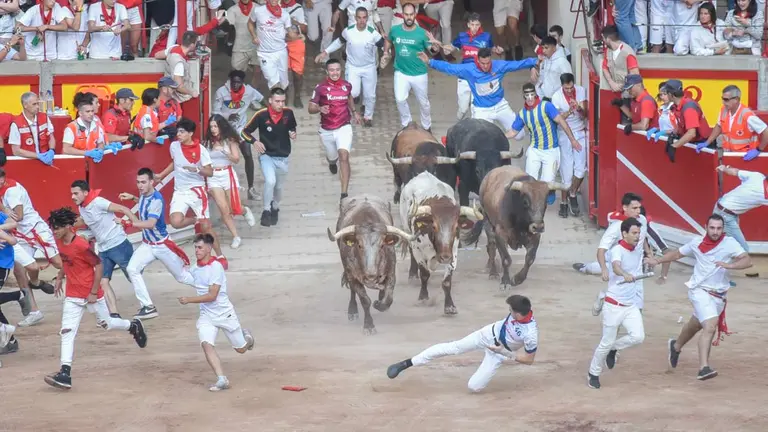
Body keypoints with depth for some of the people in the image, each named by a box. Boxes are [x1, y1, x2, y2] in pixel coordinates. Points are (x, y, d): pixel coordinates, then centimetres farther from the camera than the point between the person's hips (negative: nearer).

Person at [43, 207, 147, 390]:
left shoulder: (81, 245, -24)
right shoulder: (59, 242, -1)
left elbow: (99, 265, -18)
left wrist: (94, 292, -17)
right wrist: (60, 278, 12)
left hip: (91, 294, -6)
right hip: (72, 296, 6)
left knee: (106, 323, 15)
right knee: (67, 332, -7)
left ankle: (134, 326, 46)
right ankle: (65, 373, -14)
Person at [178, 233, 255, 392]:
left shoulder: (216, 267, -20)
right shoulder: (195, 269, 2)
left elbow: (212, 296, -25)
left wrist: (188, 300, -28)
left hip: (225, 313, -5)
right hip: (206, 316, 5)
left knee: (241, 349, 10)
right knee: (206, 344, -22)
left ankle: (246, 336, 46)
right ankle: (222, 380, -24)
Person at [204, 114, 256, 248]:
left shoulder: (229, 140, -2)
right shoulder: (208, 142, 3)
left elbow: (236, 159, -9)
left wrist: (223, 151, -23)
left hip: (228, 174, -1)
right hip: (213, 177, 1)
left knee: (234, 209, 1)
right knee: (224, 209, -7)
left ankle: (245, 211, 39)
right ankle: (236, 237, 4)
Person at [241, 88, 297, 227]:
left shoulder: (288, 113, -7)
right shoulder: (261, 115, -16)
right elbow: (245, 132, -6)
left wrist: (293, 134, -8)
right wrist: (254, 141, -23)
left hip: (283, 158, 3)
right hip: (266, 155, -3)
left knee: (279, 187, 15)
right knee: (270, 181, -26)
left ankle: (275, 208, 44)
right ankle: (266, 212, -9)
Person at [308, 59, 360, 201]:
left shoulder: (346, 85, 0)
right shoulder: (320, 88, -10)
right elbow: (311, 108, -11)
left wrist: (354, 112, 18)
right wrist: (320, 109, -31)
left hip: (344, 127, 0)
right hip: (327, 130, 0)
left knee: (344, 156, -19)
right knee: (332, 156, 19)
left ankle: (344, 193, -21)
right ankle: (332, 162, 62)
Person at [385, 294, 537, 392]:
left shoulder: (530, 334, -39)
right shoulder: (519, 310, -24)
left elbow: (529, 360, -26)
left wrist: (504, 352, -29)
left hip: (499, 351, -4)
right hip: (491, 334, 4)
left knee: (474, 386, -9)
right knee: (452, 348, -4)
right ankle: (406, 363, 4)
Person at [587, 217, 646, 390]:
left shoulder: (639, 247, 3)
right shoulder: (617, 250, -19)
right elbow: (616, 266, -43)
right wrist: (625, 275, -62)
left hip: (631, 305, 6)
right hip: (614, 305, -6)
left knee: (638, 336, -13)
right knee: (606, 342, 1)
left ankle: (613, 349, 16)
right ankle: (593, 373, 23)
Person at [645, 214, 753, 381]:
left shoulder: (730, 243, -10)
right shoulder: (697, 243, -4)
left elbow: (747, 261, -22)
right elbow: (677, 254, 14)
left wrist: (729, 265, -37)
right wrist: (657, 261, 7)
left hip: (719, 296, 3)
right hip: (700, 291, -3)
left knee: (696, 325, 23)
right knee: (710, 326, -24)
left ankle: (676, 346, 53)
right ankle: (704, 368, -30)